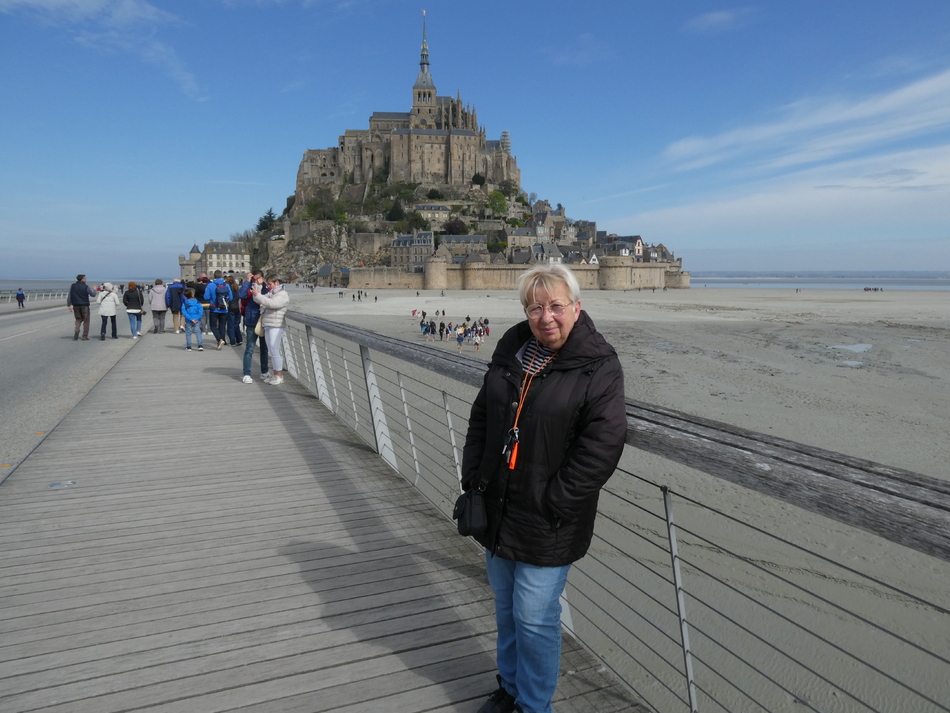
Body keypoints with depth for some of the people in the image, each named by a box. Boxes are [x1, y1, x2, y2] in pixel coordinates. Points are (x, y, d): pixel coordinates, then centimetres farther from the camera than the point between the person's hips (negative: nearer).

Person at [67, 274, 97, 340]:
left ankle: (76, 330, -9)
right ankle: (85, 336, 4)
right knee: (86, 321, 6)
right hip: (84, 305, -4)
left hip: (76, 305, 4)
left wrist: (68, 305, 9)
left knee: (78, 319, 18)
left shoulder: (72, 286, 4)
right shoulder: (86, 287, -9)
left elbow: (69, 296, 4)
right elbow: (93, 295, -7)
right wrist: (94, 289, 13)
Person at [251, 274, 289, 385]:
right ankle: (276, 375, 19)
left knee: (275, 351, -8)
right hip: (268, 326, 9)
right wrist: (257, 290, -1)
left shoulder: (283, 294, -7)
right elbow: (260, 301, 12)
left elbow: (271, 303, -22)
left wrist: (257, 295, -18)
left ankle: (279, 376, -1)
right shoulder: (271, 294, 21)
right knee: (272, 351, 12)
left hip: (275, 327, -9)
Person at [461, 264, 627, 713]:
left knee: (534, 618, 5)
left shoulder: (599, 367, -15)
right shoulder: (512, 348, 3)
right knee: (505, 607, 22)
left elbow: (601, 447, -20)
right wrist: (472, 478, 4)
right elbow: (481, 417, 10)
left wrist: (553, 504, -19)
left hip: (547, 524, -6)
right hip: (498, 508, 6)